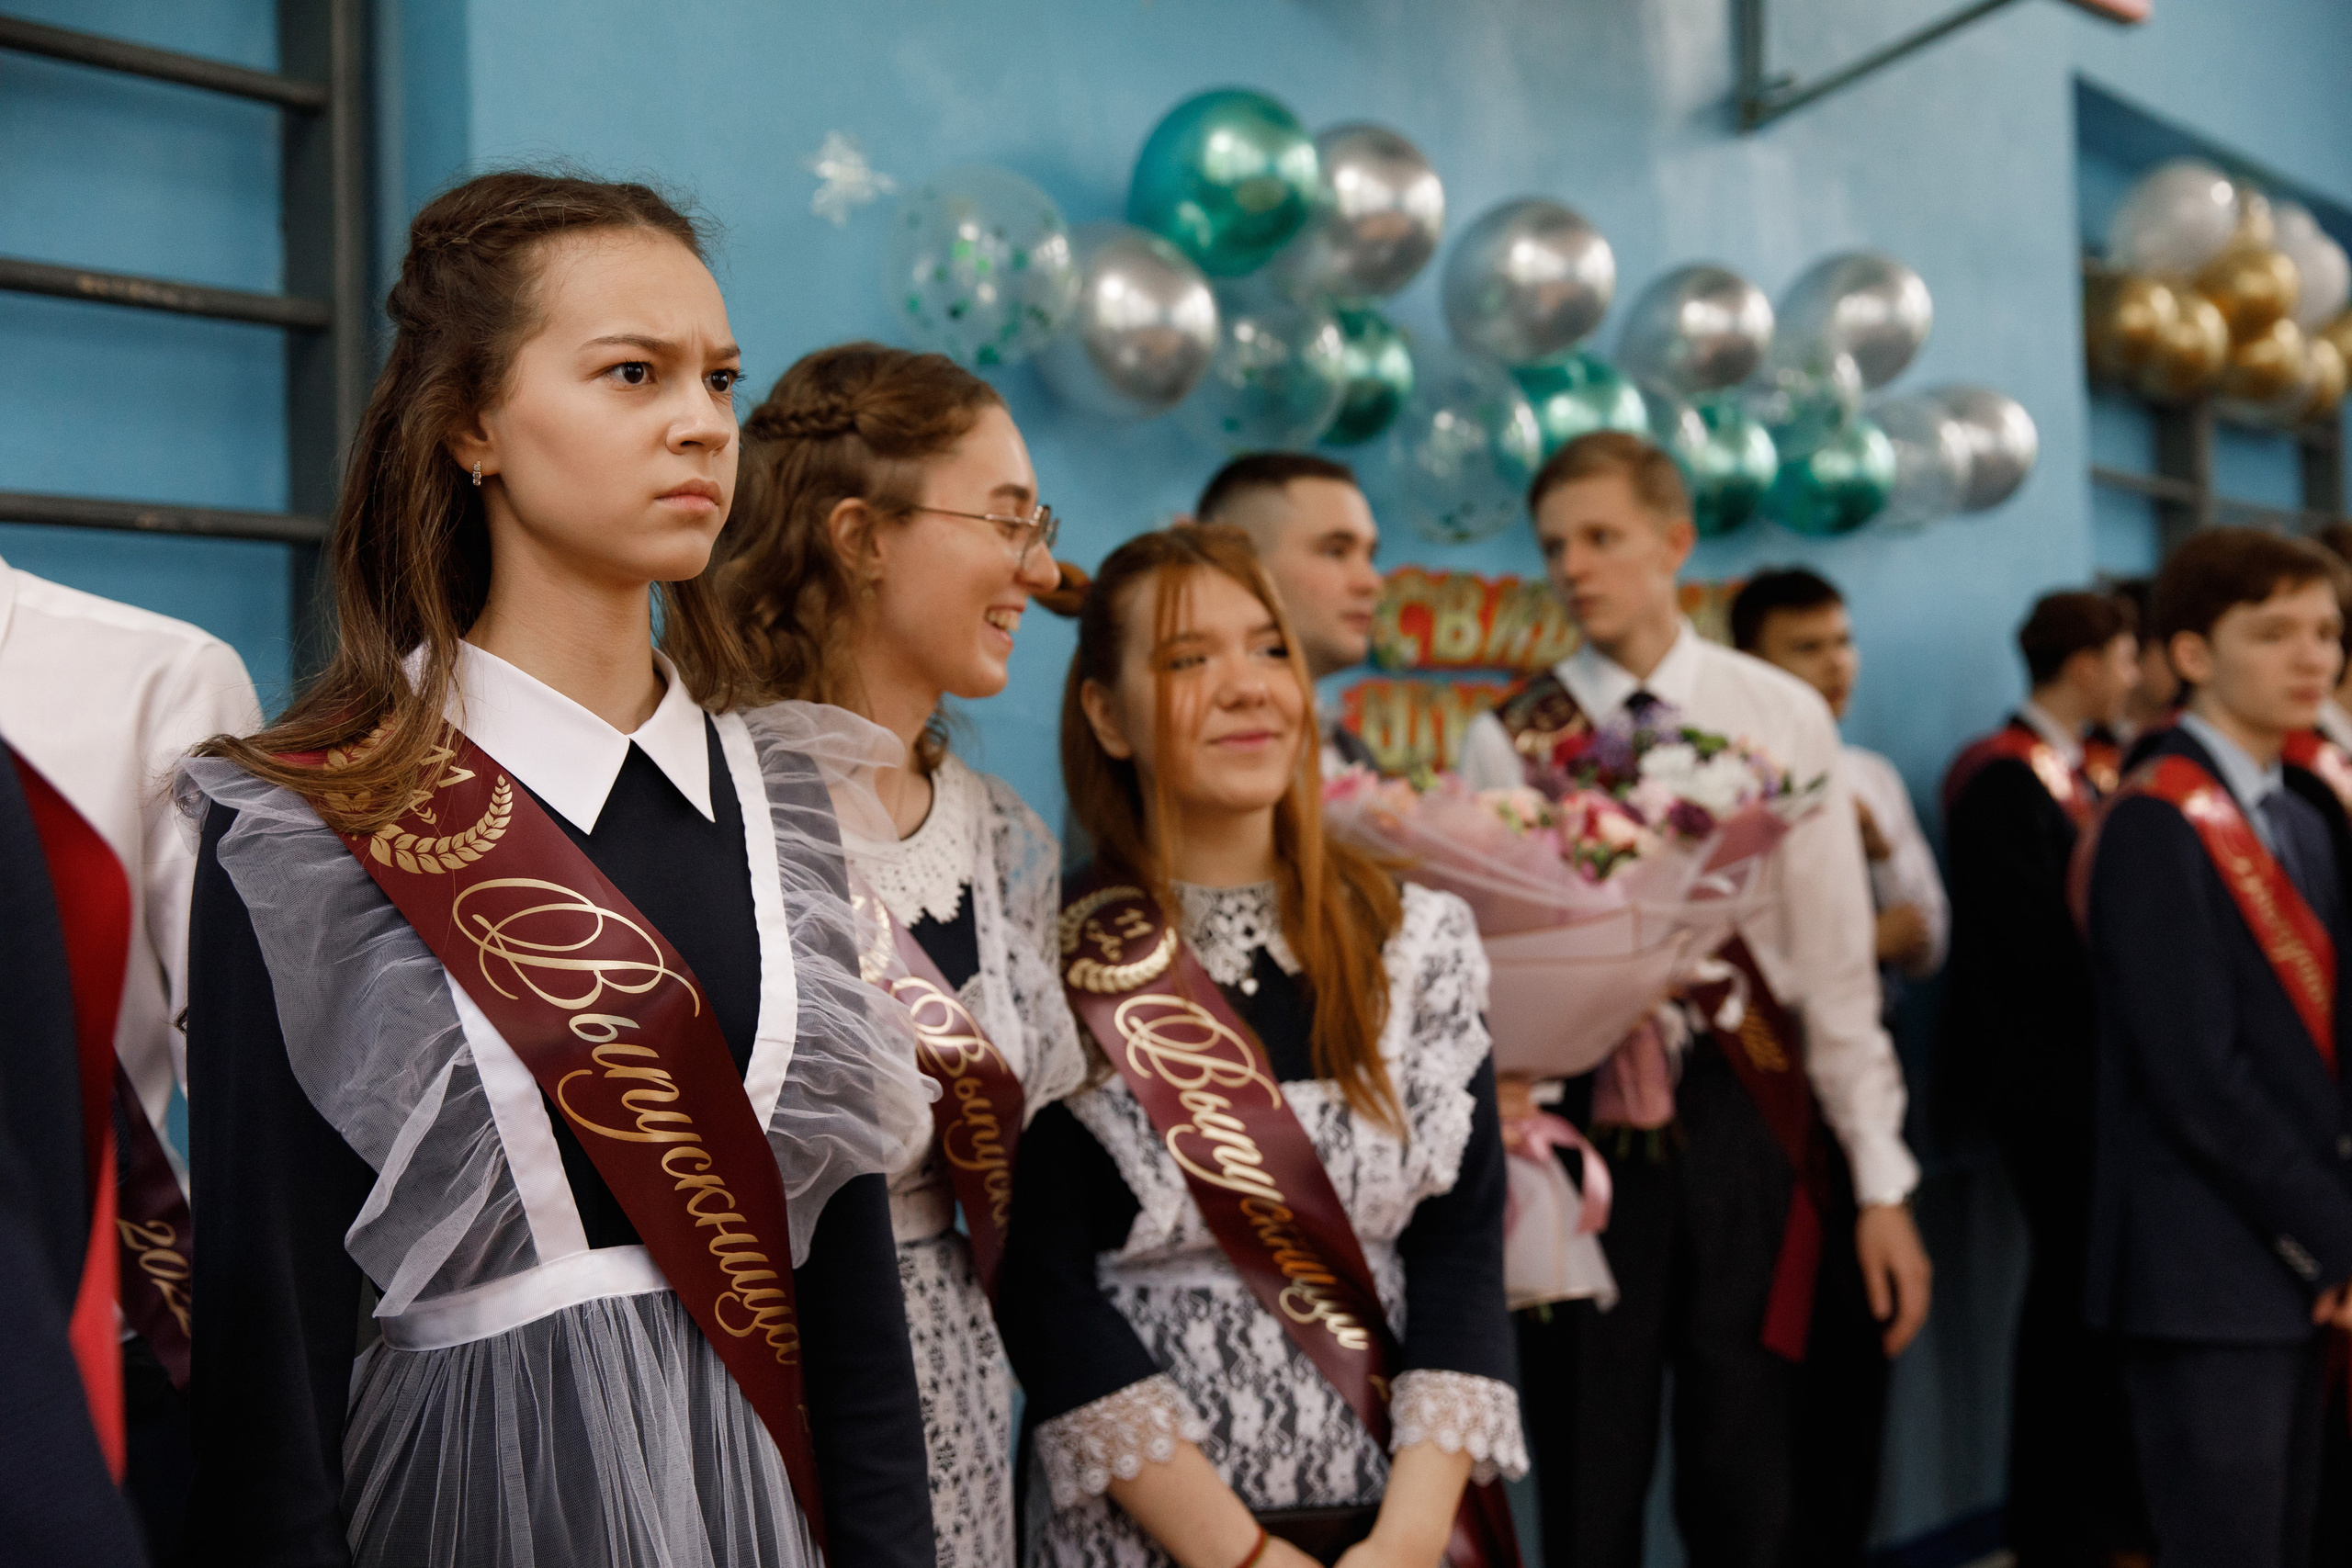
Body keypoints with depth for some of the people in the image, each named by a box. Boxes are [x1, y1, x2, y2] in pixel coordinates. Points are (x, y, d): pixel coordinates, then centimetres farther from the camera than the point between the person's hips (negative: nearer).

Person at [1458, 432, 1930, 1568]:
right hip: (1574, 1122, 0)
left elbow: (1837, 964, 2)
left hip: (1745, 1119, 0)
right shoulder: (1509, 740, 1)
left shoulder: (1780, 717, 2)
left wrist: (1880, 1184, 0)